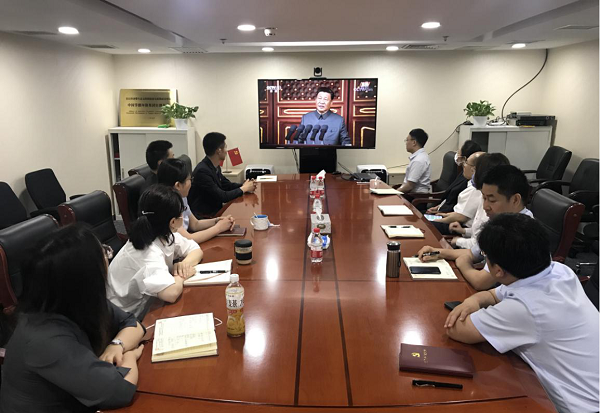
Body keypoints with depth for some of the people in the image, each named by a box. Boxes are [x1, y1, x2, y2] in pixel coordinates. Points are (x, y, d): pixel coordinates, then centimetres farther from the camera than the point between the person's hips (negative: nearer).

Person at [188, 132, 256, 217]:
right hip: (204, 216, -8)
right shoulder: (202, 171, -22)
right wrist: (244, 189, -9)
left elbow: (227, 185, 16)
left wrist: (244, 186, -2)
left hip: (216, 210, 8)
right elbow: (222, 197, -21)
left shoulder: (215, 167, 5)